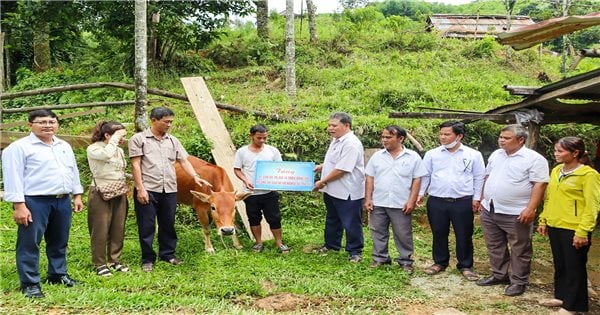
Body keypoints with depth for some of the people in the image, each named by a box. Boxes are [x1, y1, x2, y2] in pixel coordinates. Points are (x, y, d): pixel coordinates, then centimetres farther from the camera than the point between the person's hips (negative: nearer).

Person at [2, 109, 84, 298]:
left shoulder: (64, 146, 14)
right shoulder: (19, 147, -7)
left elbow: (73, 171, 20)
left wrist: (77, 195, 15)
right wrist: (19, 205, -17)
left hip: (63, 201, 6)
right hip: (35, 202, -6)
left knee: (59, 242, 15)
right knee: (30, 243, -1)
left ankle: (58, 275, 29)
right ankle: (29, 283, 8)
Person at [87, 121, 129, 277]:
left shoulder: (119, 150, 13)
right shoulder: (93, 149, -7)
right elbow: (106, 154, -30)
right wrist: (115, 138, -18)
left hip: (119, 194, 7)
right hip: (101, 194, -7)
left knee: (118, 229, 9)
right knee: (100, 230, -1)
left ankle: (114, 260, 22)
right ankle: (99, 264, 9)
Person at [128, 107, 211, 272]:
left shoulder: (173, 140, 12)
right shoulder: (139, 139, -1)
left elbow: (184, 161, 10)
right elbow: (135, 165, -5)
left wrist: (195, 176, -6)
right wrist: (140, 188, -12)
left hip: (169, 190, 4)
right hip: (147, 190, -4)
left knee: (168, 224, 13)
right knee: (147, 226, 3)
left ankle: (168, 254, 27)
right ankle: (147, 259, 14)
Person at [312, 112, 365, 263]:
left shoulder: (351, 144, -23)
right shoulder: (336, 140, 10)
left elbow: (341, 169, -27)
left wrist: (322, 182, -19)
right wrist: (321, 166, 11)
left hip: (347, 192, -10)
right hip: (332, 190, 10)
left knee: (351, 223, 3)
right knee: (332, 220, 23)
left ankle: (355, 251, 16)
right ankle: (331, 245, 38)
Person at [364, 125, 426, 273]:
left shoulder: (413, 157, -3)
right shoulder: (377, 156, 4)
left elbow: (417, 180, -3)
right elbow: (370, 178, 6)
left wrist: (412, 201, -9)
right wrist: (368, 198, 0)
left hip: (401, 204, -3)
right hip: (378, 203, 3)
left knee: (403, 234, 7)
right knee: (378, 232, 11)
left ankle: (406, 261, 20)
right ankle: (380, 258, 26)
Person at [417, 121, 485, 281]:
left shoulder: (473, 155, -1)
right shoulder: (432, 154, 2)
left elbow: (479, 178, 3)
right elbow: (425, 176, 8)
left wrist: (476, 198, 0)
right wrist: (420, 194, 2)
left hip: (463, 202, -1)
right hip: (436, 201, 2)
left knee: (464, 235, 6)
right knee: (439, 234, 11)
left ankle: (465, 266, 19)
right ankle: (440, 262, 27)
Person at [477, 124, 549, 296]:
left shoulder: (534, 159, -11)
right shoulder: (496, 155, 11)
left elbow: (539, 185, -15)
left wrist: (530, 209, -22)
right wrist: (484, 199, 15)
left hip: (516, 214, -7)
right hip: (489, 211, 7)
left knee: (520, 250, 4)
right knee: (495, 246, 16)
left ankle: (519, 281, 16)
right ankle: (499, 274, 30)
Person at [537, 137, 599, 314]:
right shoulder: (556, 171, 10)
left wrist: (583, 231, -19)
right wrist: (543, 220, 14)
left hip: (573, 229, -7)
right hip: (554, 226, 7)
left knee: (574, 267, 5)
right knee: (560, 264, 18)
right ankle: (561, 296, 33)